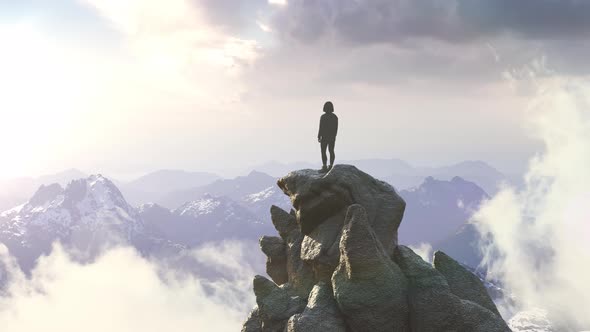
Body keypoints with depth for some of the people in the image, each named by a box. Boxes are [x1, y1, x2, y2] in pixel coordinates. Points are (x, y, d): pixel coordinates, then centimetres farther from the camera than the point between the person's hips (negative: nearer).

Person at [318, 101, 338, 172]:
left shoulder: (323, 116, -15)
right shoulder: (335, 117, 1)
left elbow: (321, 128, -14)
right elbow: (336, 128, 6)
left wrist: (319, 137, -4)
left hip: (324, 137, -5)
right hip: (332, 137, 5)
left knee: (323, 152, 3)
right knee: (331, 151, 12)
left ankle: (325, 167, -4)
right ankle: (331, 166, 8)